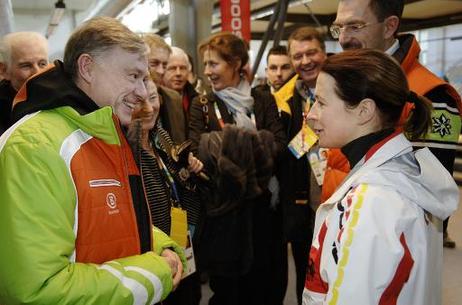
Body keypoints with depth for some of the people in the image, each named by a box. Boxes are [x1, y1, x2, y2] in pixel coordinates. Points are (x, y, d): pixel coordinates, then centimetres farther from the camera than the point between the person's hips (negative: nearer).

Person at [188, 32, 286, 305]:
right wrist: (254, 146, -20)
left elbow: (278, 144, -7)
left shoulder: (264, 102, 6)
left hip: (259, 204, 1)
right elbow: (197, 151, -9)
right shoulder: (202, 105, 4)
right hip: (221, 205, -1)